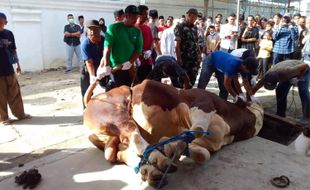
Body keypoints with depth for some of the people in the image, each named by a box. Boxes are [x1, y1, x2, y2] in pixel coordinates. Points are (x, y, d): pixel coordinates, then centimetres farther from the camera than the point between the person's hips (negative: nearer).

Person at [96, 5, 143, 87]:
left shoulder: (137, 31, 7)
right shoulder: (113, 27, -5)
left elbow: (138, 49, 2)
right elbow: (107, 47, -15)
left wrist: (129, 63, -13)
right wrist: (106, 67, -26)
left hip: (130, 68, 4)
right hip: (116, 67, -4)